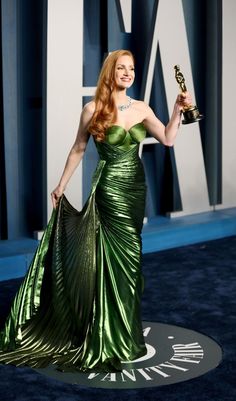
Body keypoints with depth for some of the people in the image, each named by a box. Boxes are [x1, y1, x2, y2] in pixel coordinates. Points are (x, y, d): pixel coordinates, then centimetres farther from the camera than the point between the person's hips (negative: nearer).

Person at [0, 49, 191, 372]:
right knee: (124, 257, -4)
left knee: (128, 255, 11)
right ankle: (120, 337, 10)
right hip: (109, 186, -5)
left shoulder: (142, 109, 5)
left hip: (136, 187, 5)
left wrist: (178, 111, -13)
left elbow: (168, 140, 0)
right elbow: (78, 150, 3)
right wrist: (61, 185, 7)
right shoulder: (93, 110, -4)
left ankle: (121, 328, 27)